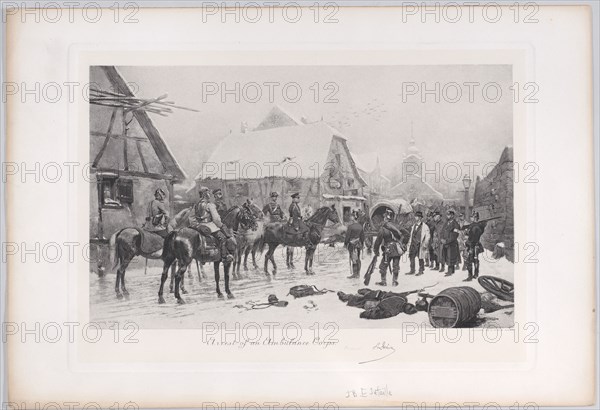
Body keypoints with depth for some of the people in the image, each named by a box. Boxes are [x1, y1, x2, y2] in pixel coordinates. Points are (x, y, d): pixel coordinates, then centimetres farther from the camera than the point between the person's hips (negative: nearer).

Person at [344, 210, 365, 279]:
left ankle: (354, 274, 0)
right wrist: (362, 244, 20)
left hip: (352, 244, -6)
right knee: (358, 259, 11)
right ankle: (358, 274, 17)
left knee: (353, 259, -2)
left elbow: (347, 236, -12)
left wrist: (345, 243, 0)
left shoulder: (350, 226, -15)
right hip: (359, 244, 6)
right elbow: (362, 236, 10)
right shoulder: (360, 226, 4)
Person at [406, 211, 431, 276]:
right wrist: (409, 243, 13)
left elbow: (427, 236, -4)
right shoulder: (413, 225, 13)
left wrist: (424, 245, -9)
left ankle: (421, 271, 13)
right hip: (413, 244, 6)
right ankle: (412, 271, 11)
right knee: (411, 257, 3)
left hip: (420, 244, -6)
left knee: (420, 258, 1)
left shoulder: (425, 226, -5)